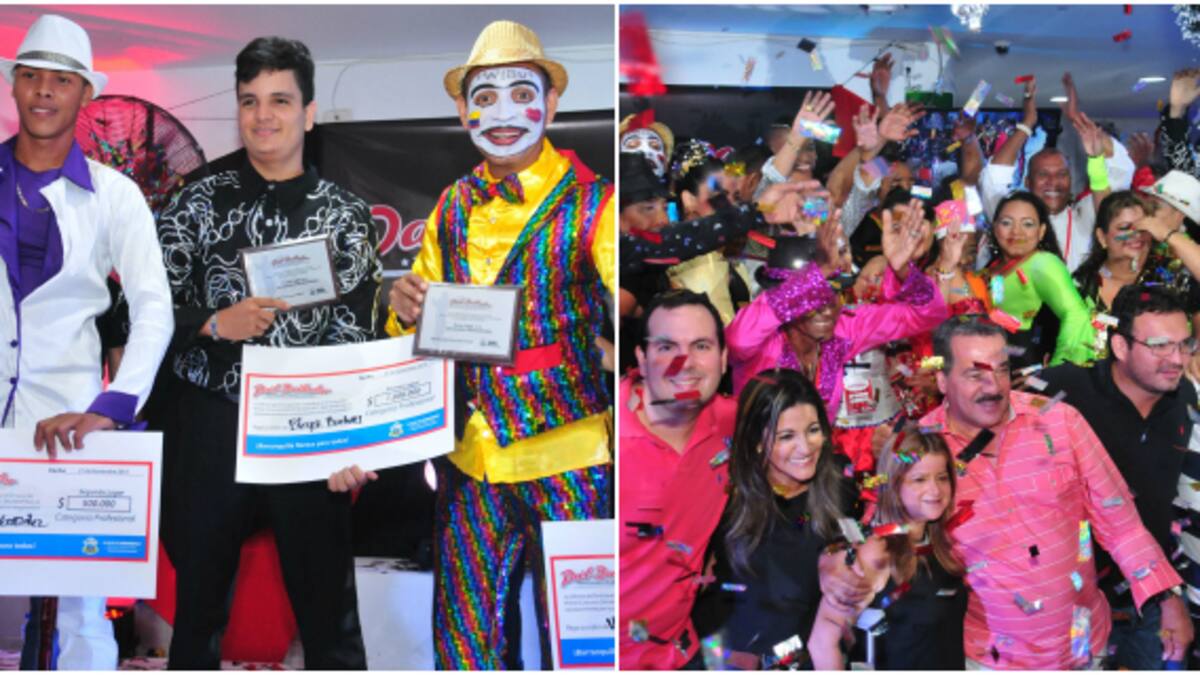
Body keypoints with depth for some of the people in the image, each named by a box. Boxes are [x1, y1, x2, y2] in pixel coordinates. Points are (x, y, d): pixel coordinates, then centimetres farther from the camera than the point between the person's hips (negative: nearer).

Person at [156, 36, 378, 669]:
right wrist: (215, 323, -16)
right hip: (213, 425, 1)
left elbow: (355, 335, -4)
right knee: (198, 597, 12)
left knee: (328, 604, 7)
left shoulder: (343, 214, 1)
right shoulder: (200, 202, 4)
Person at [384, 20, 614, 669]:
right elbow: (421, 332, 18)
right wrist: (406, 306, -5)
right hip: (470, 457, 4)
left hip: (566, 452, -4)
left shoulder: (589, 202, -6)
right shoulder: (453, 207, 10)